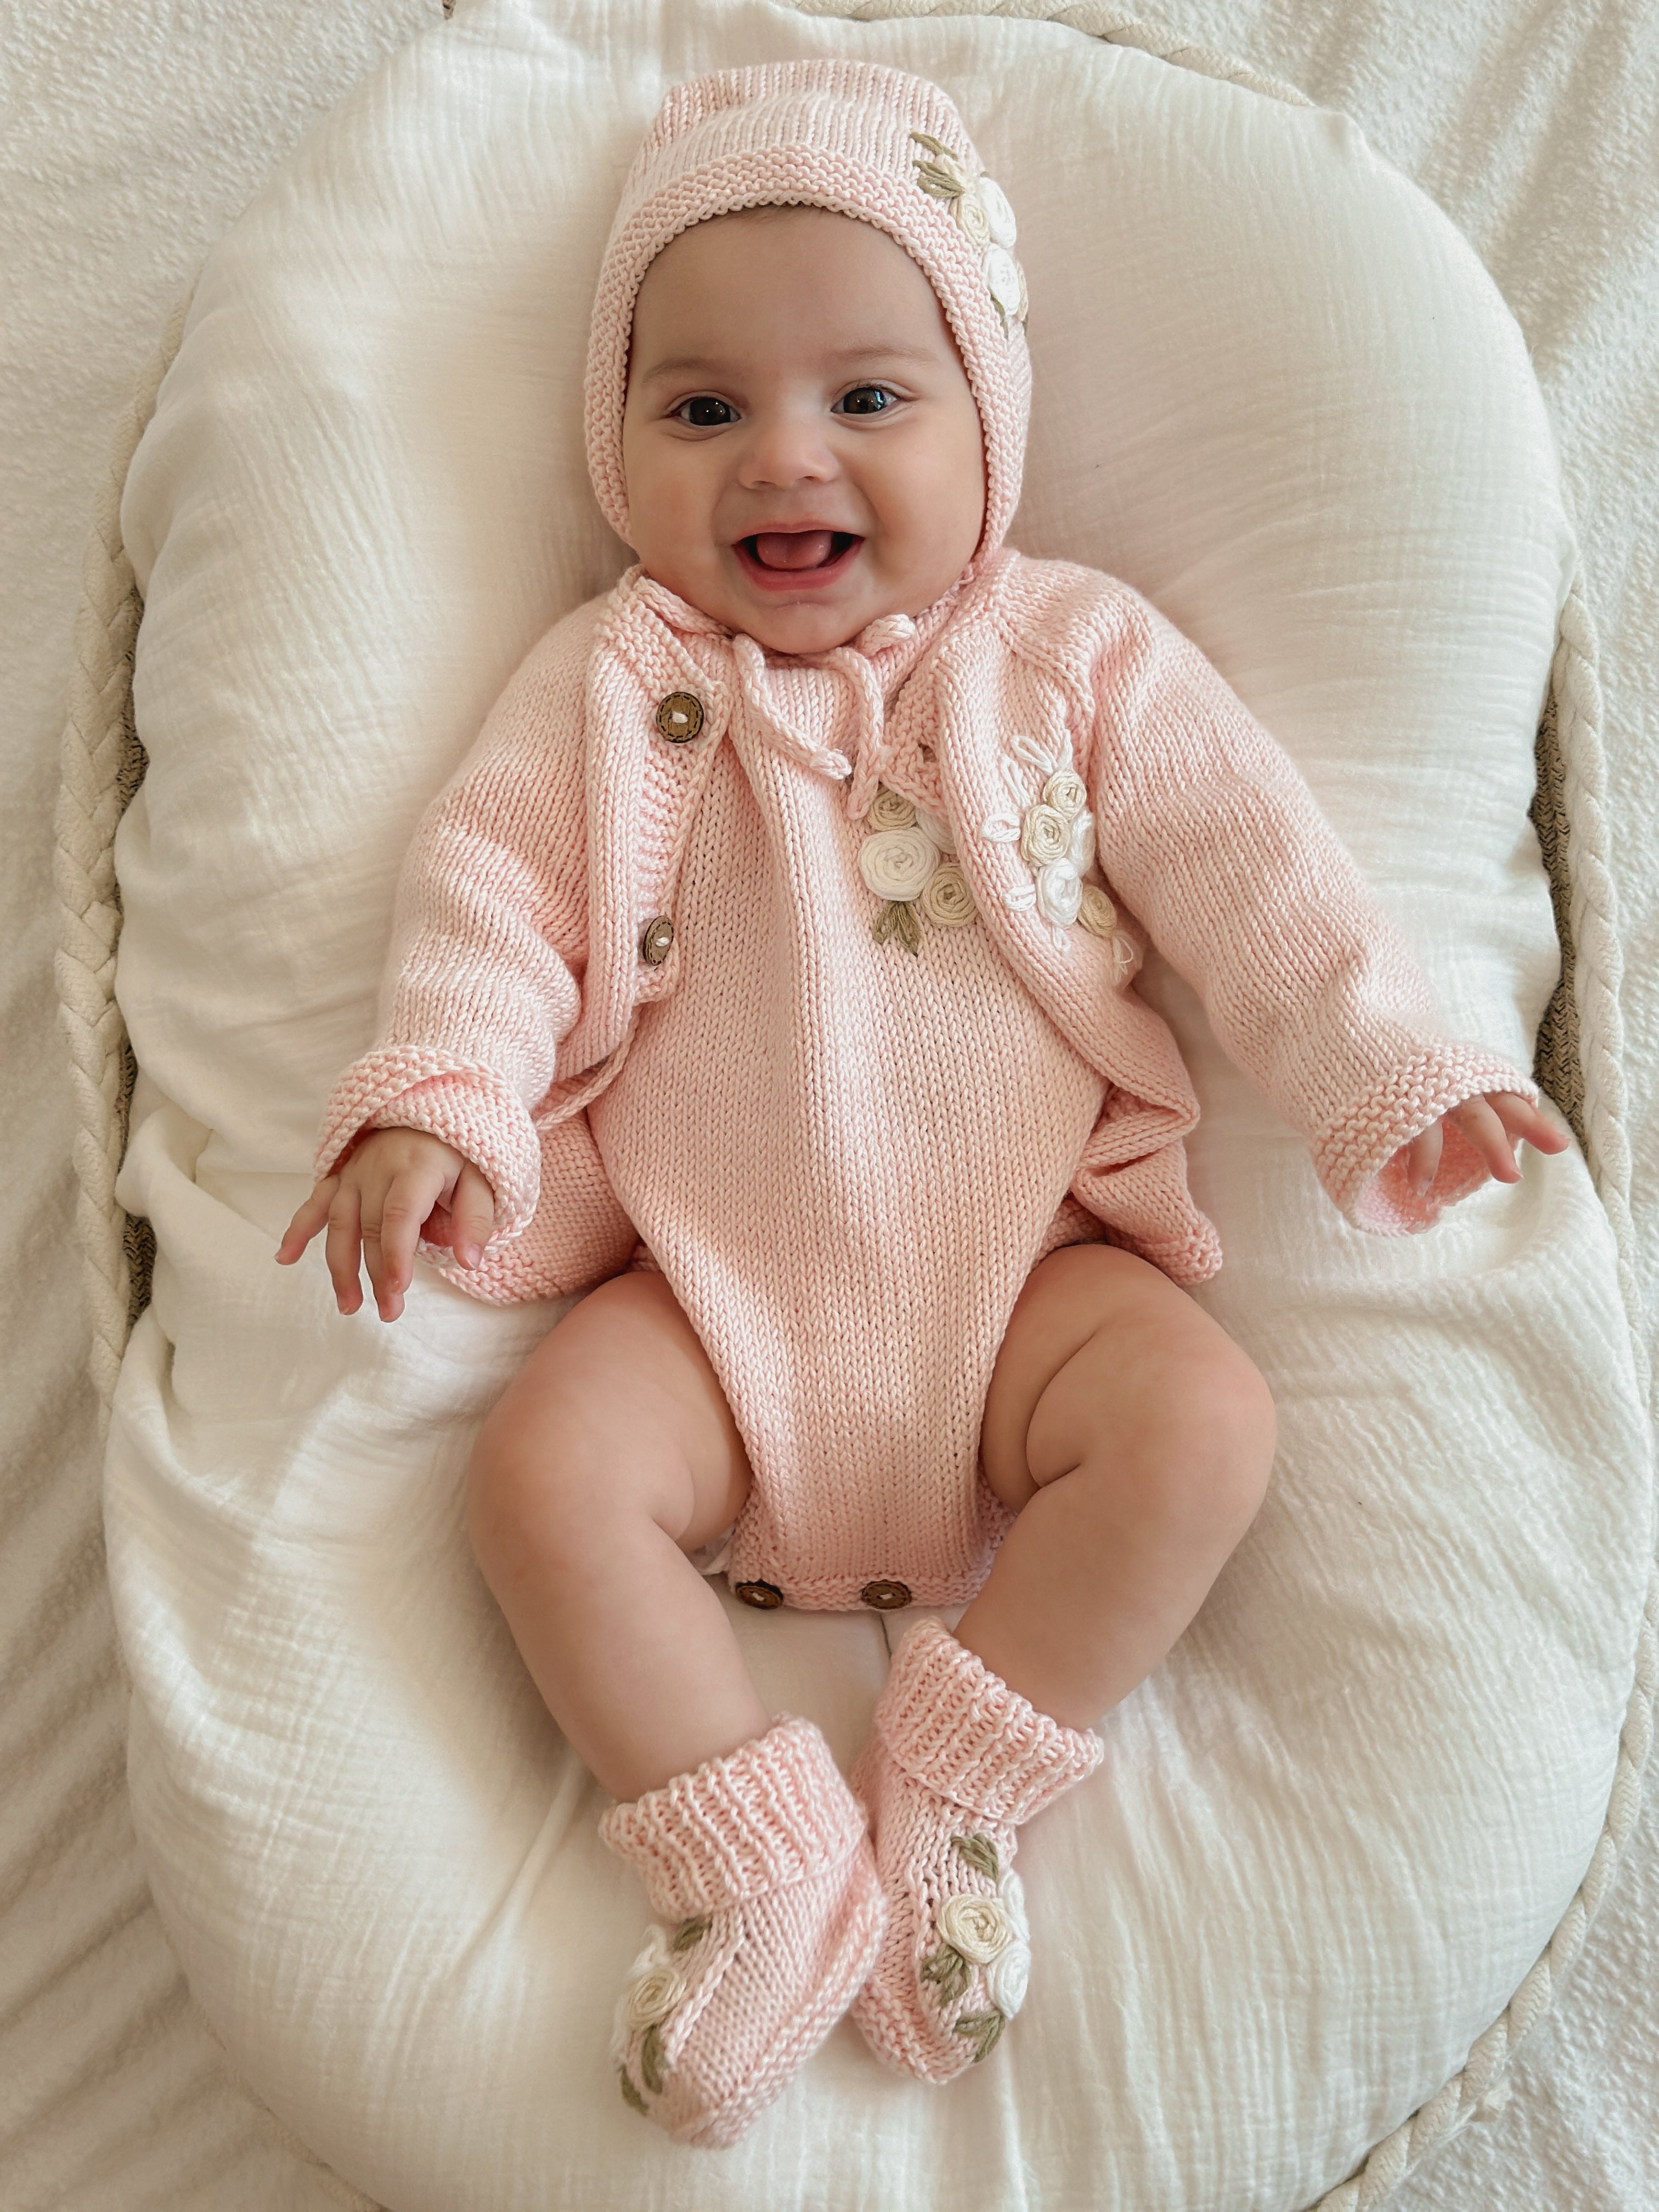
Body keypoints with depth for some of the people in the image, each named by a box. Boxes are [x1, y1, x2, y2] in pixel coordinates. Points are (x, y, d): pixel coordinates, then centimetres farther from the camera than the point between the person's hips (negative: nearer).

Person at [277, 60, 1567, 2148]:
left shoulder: (1074, 649, 6)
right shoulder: (608, 678, 7)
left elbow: (1247, 864, 3)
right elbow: (491, 882, 1)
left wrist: (1389, 1082, -5)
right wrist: (435, 1101, -15)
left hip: (1024, 1265, 0)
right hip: (706, 1287, 1)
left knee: (1200, 1419, -24)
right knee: (543, 1471, -21)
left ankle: (946, 1805, -8)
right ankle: (761, 1869, -7)